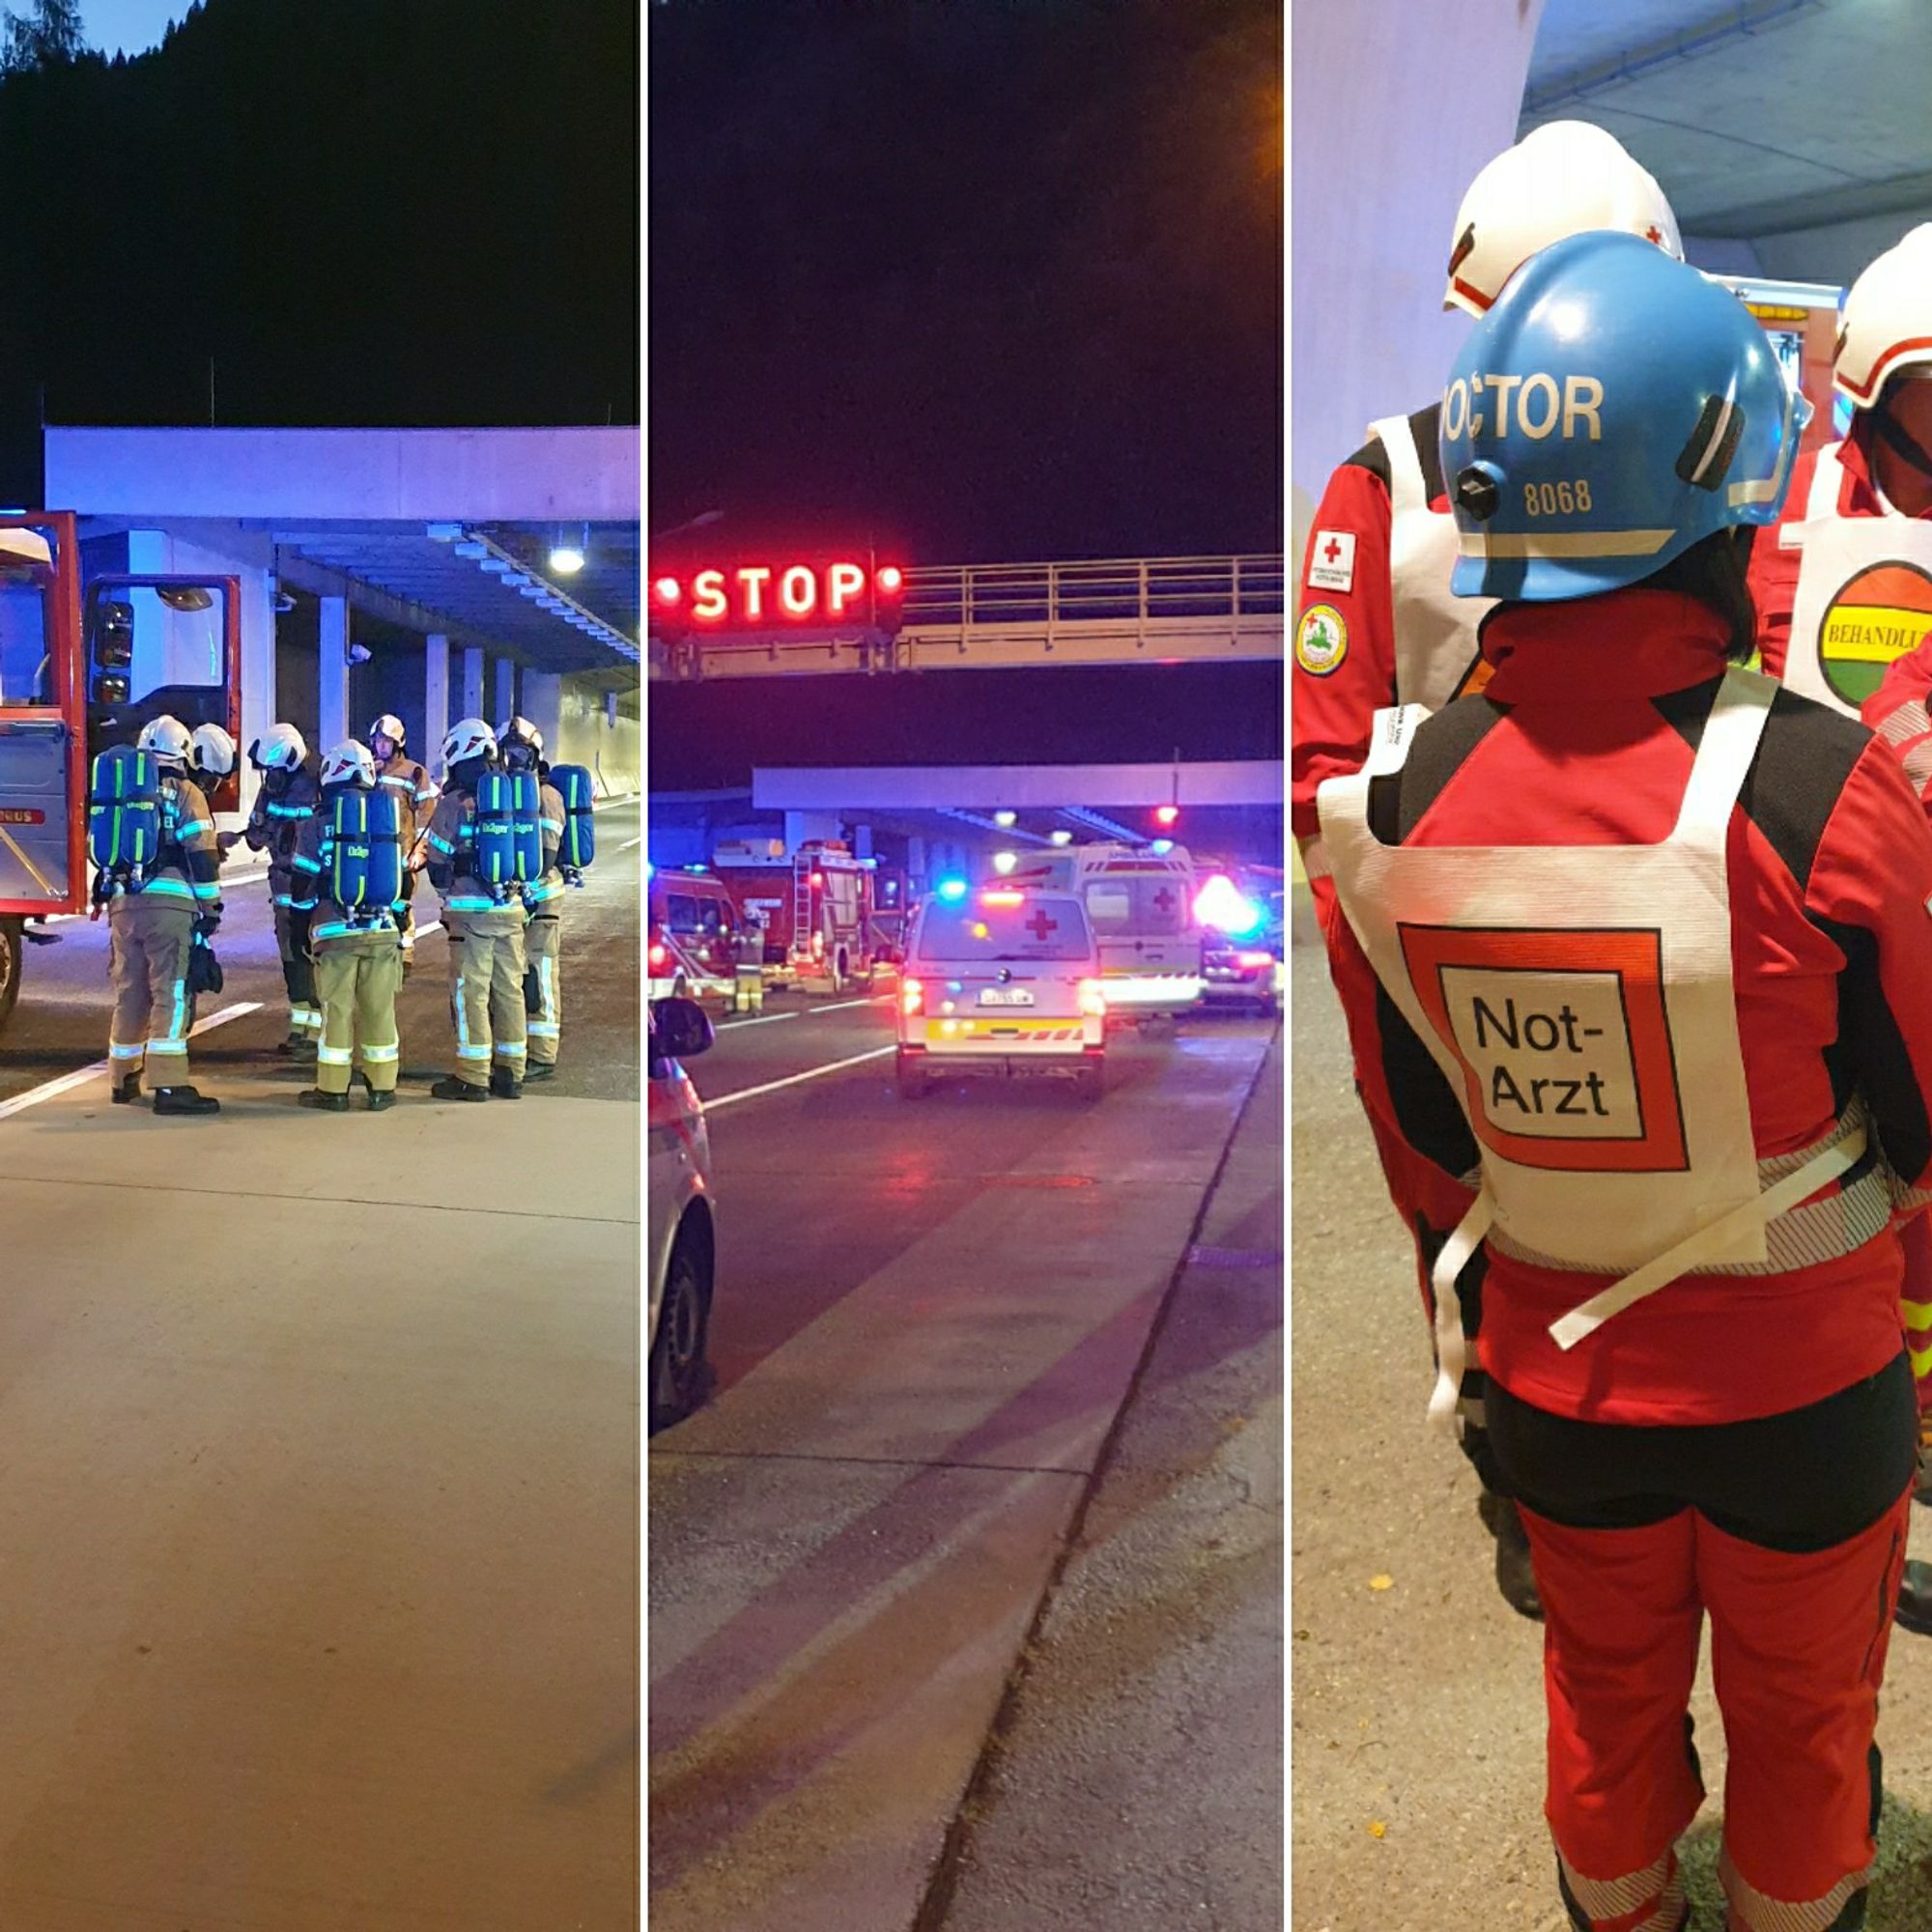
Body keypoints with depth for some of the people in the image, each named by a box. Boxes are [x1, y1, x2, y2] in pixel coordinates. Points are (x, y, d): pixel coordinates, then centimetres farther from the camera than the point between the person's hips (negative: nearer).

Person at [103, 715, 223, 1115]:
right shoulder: (185, 795, -2)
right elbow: (201, 856, -8)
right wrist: (211, 906, -2)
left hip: (123, 903, 6)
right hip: (169, 904, -6)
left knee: (129, 991, 15)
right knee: (171, 993, -7)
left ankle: (124, 1080, 24)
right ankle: (170, 1086, -13)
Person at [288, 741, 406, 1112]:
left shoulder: (321, 822, -2)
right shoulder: (391, 815, 8)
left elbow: (305, 884, 1)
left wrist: (302, 931, 11)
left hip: (335, 931, -3)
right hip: (383, 931, 3)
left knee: (336, 1009, 2)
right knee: (380, 1009, 7)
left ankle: (332, 1089, 6)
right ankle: (382, 1088, 11)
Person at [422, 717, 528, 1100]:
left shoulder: (454, 803, -8)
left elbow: (438, 862, -2)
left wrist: (448, 895, 16)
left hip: (471, 910, -5)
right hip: (511, 908, 5)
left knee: (470, 992, 1)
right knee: (509, 989, 10)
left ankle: (472, 1078, 2)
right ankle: (511, 1074, 15)